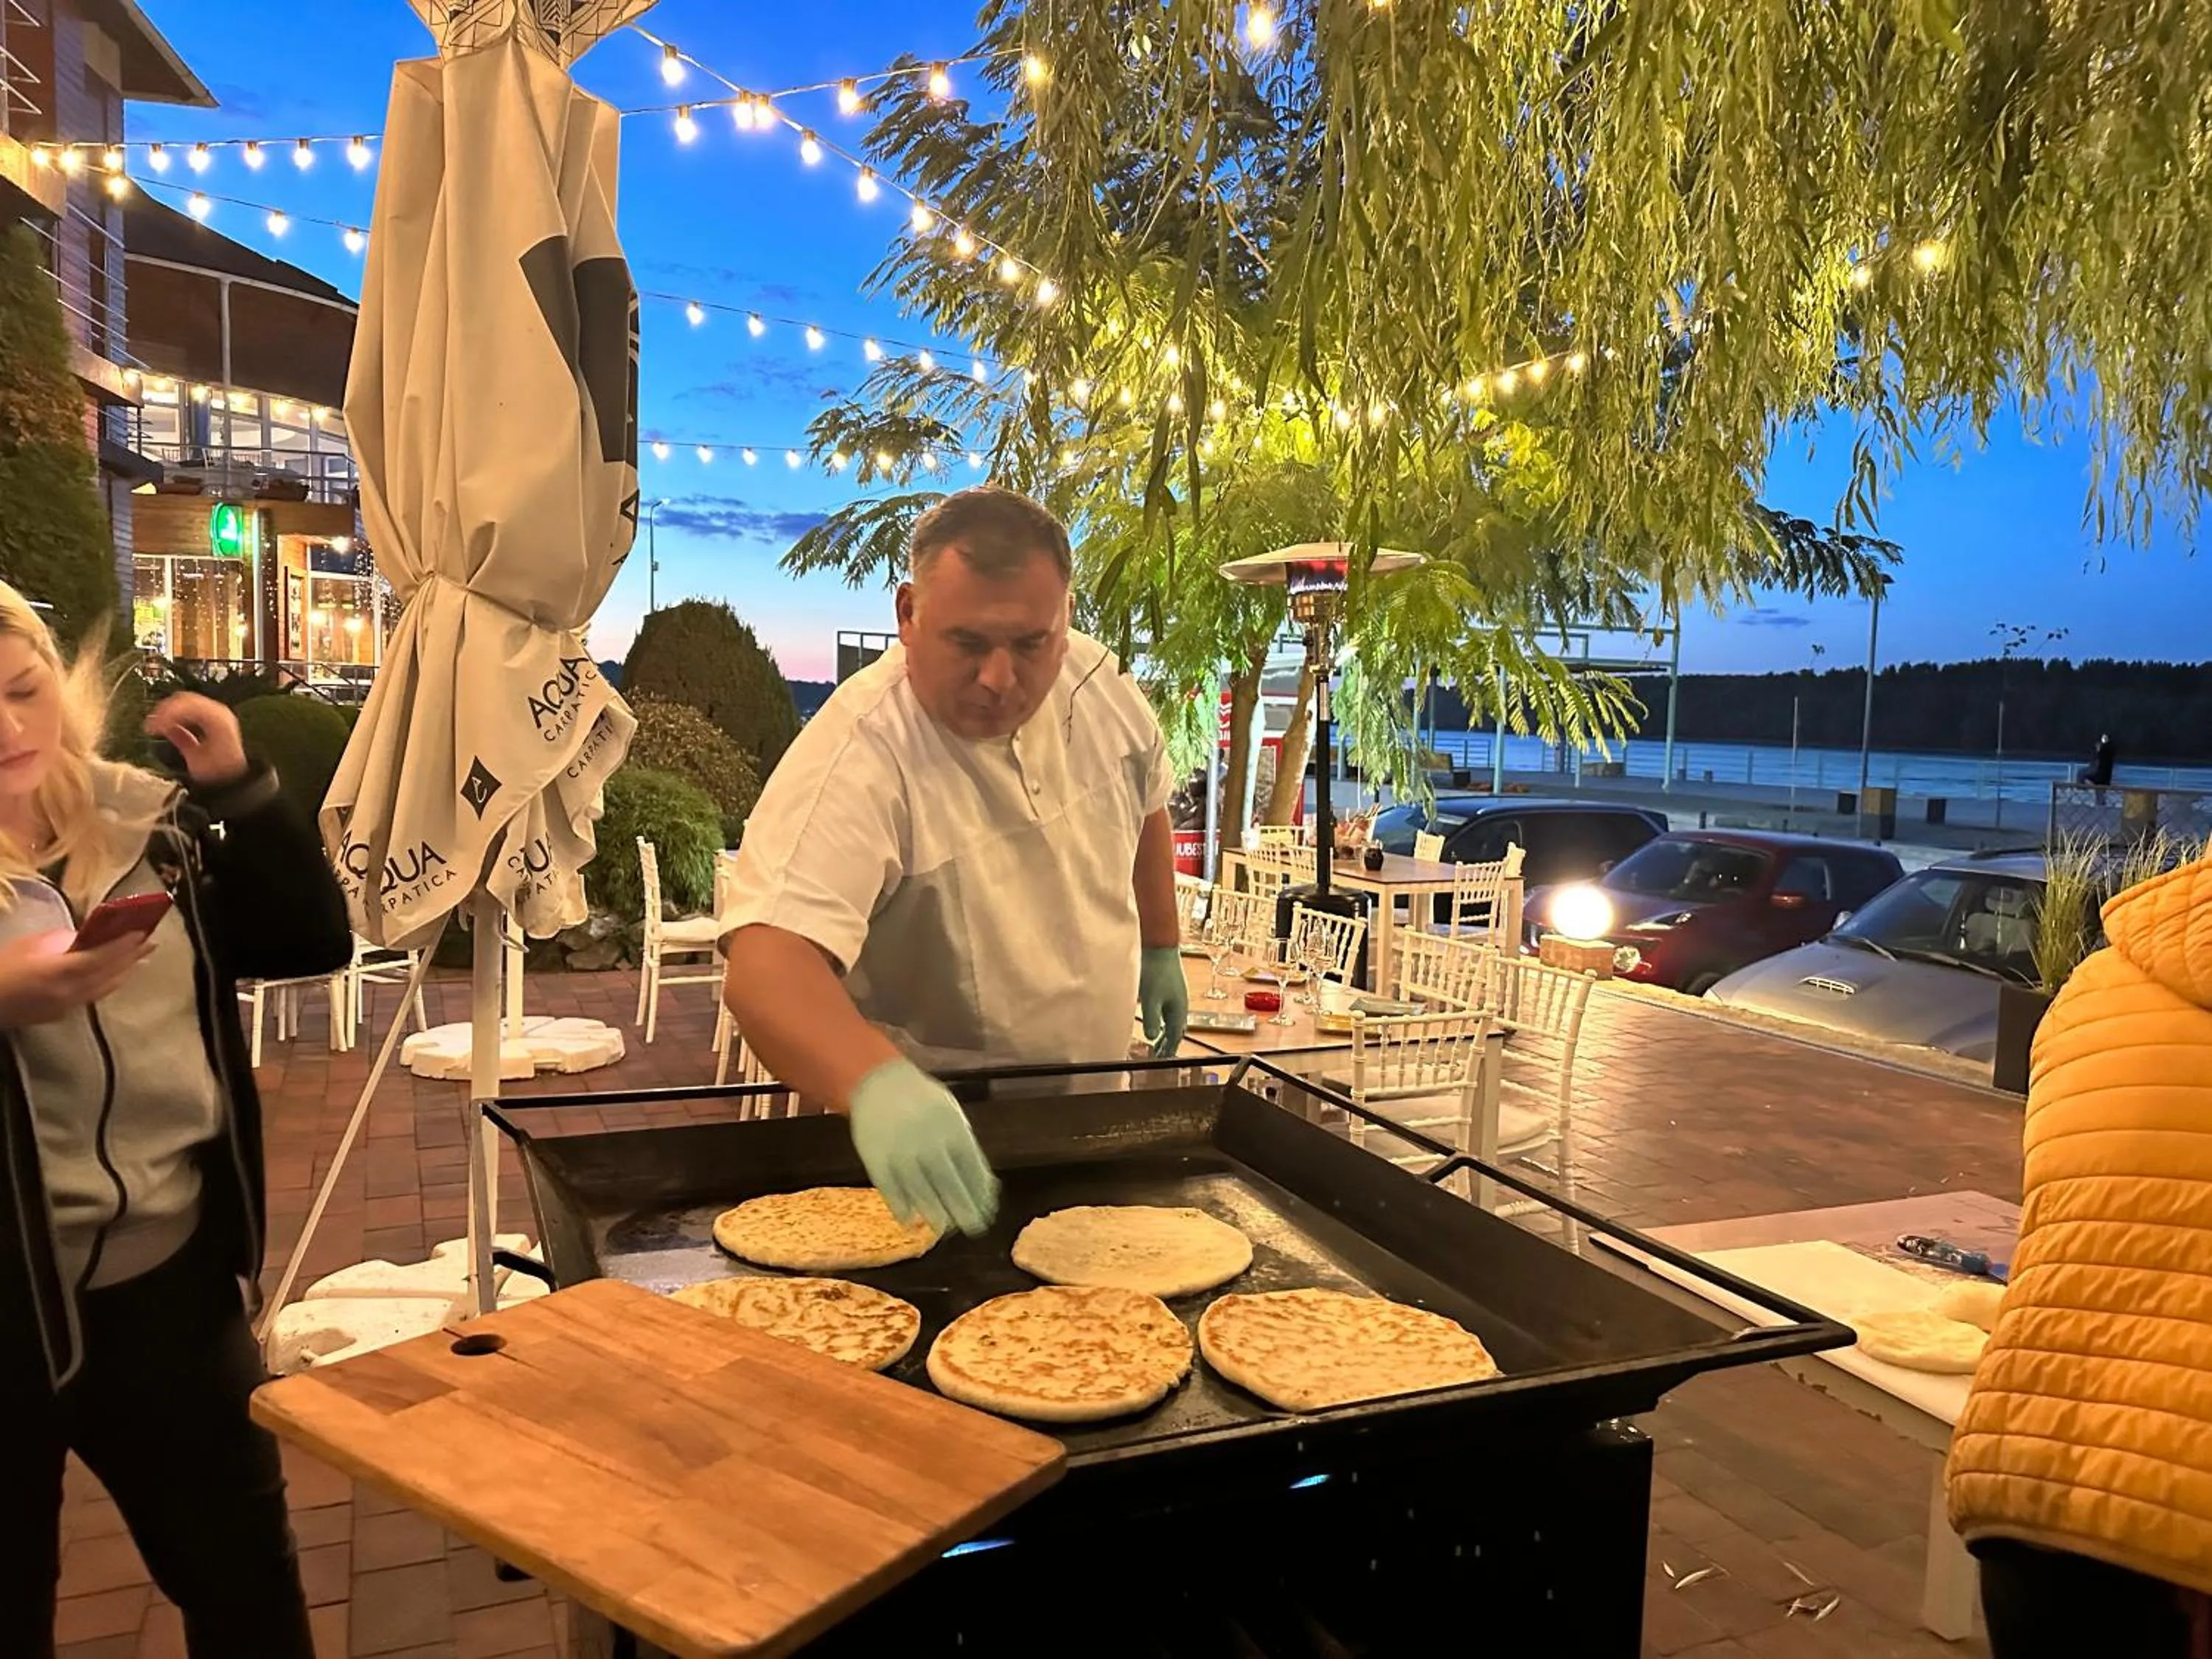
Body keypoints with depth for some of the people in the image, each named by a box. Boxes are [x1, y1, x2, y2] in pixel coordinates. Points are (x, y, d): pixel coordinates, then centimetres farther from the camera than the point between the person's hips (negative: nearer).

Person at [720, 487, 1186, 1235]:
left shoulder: (1099, 682, -11)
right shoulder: (854, 758, -30)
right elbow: (765, 963, -43)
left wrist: (1161, 948, 17)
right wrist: (879, 1082, -60)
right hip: (927, 1129, -5)